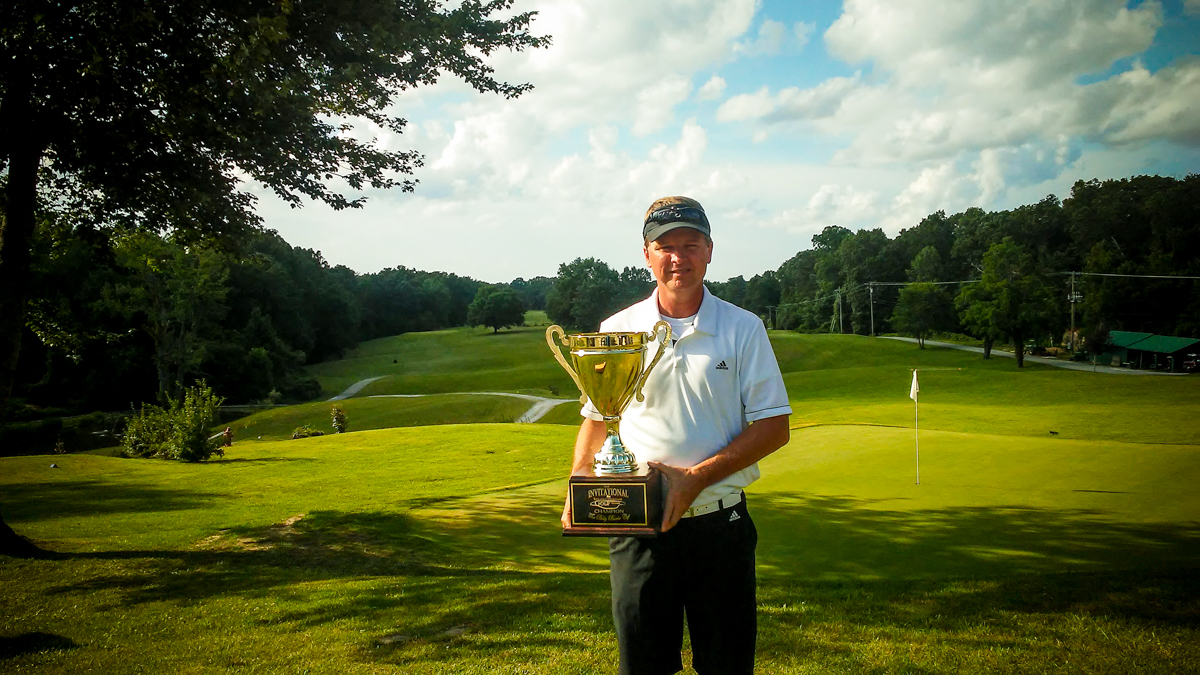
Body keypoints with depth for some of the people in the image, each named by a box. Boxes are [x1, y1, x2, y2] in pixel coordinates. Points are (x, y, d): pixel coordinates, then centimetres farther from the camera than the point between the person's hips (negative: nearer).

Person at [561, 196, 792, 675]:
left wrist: (696, 478, -14)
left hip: (719, 524, -1)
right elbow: (596, 420, 13)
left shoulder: (743, 329, 0)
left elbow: (774, 428, -3)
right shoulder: (617, 331, 5)